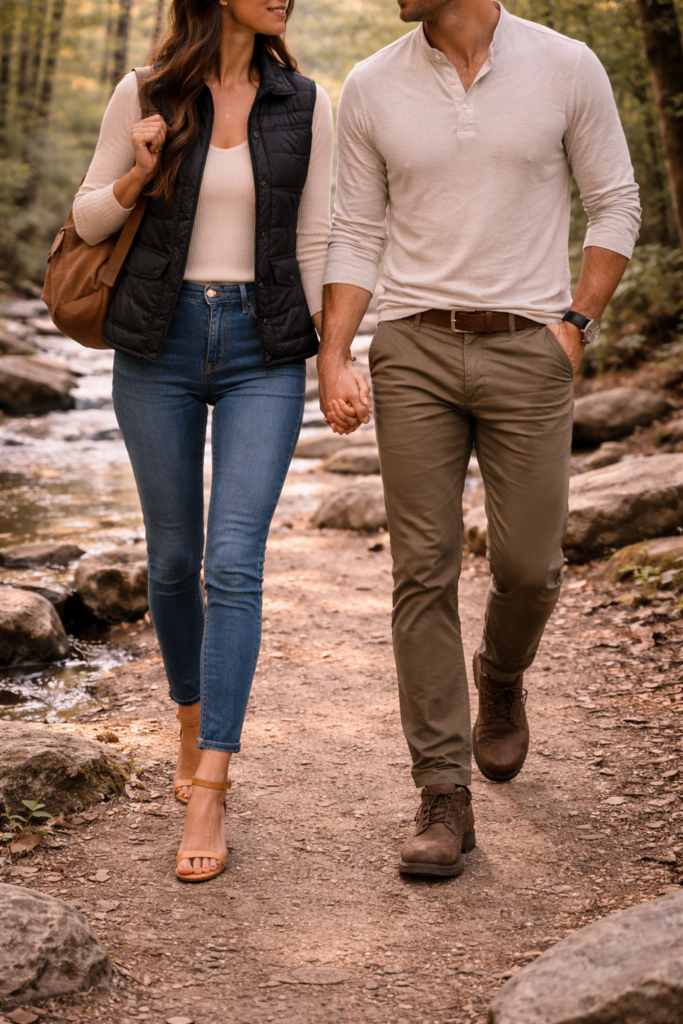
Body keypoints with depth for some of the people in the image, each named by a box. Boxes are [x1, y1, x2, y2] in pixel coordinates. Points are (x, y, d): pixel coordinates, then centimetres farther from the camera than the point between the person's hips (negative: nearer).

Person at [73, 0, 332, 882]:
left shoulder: (306, 105, 2)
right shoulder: (142, 96, 0)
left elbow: (315, 242, 6)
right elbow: (88, 221, 6)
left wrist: (335, 356, 2)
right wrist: (139, 174, -13)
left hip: (264, 353, 0)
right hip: (159, 346, 1)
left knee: (234, 564, -11)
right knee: (173, 558, 11)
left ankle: (206, 797, -9)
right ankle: (192, 719, 38)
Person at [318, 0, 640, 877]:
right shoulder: (371, 89, 3)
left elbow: (616, 206, 6)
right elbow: (357, 236, 7)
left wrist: (576, 325, -4)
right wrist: (332, 360, -3)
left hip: (527, 351, -1)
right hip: (413, 351, 1)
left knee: (528, 566, 1)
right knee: (424, 569, -4)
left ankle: (500, 677, 37)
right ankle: (444, 798, 2)